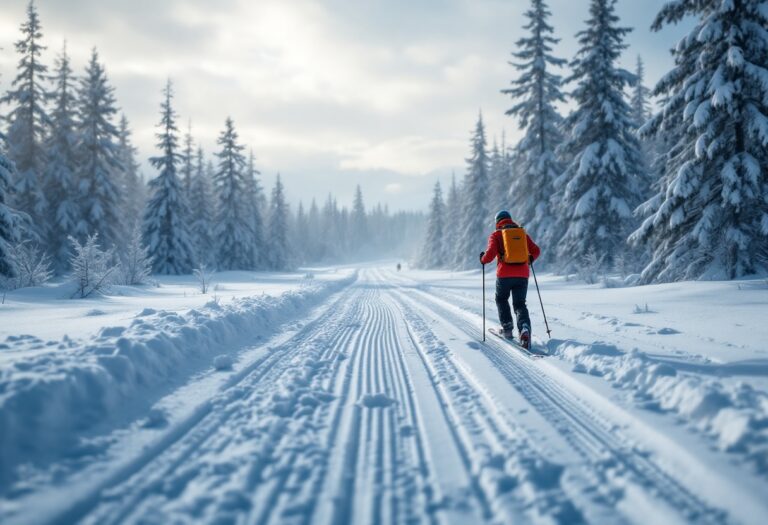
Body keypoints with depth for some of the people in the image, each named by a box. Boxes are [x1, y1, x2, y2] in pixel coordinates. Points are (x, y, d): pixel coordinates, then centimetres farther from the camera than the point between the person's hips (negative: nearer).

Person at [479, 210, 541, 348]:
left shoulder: (496, 235, 3)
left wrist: (483, 259, 10)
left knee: (501, 300, 24)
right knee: (519, 304, 6)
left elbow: (491, 253, -11)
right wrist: (530, 259, 31)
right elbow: (536, 251, 11)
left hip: (504, 274, -2)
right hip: (522, 274, 2)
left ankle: (507, 327, 17)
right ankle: (525, 328, -21)